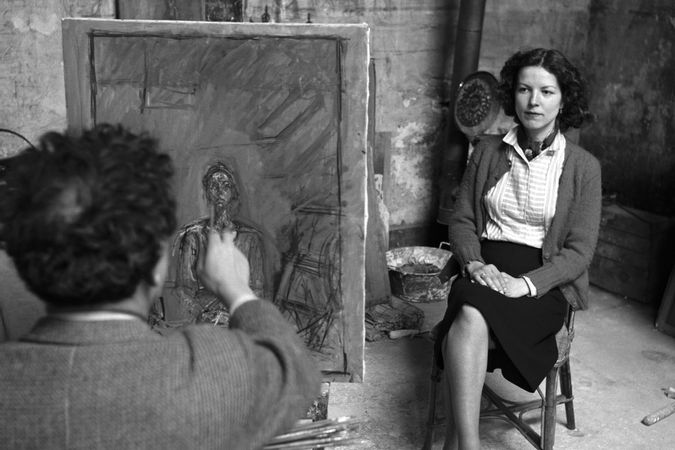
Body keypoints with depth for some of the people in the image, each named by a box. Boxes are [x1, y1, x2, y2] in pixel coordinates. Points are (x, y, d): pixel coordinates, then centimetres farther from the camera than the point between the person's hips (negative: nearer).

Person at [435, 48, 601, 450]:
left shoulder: (583, 166, 2)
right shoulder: (488, 151, 11)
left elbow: (579, 250, -3)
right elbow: (461, 219, 11)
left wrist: (525, 283, -18)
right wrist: (475, 263, -10)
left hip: (545, 283, -2)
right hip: (486, 269, 3)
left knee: (471, 316, -35)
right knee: (470, 316, -34)